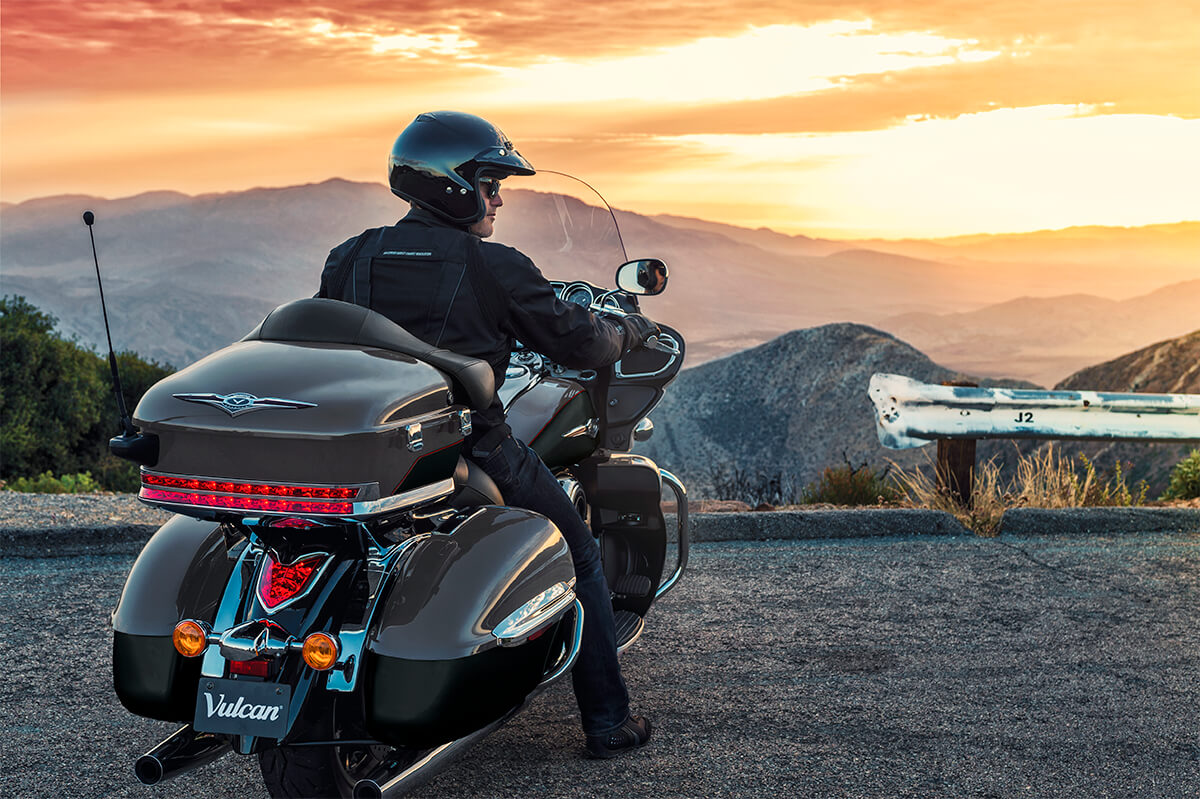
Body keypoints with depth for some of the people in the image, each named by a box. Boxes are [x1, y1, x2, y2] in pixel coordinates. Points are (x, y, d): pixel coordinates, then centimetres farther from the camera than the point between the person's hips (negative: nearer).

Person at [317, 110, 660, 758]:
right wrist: (630, 331, 18)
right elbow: (575, 341, -3)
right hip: (472, 454, -5)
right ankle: (608, 721, 19)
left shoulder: (349, 259, 5)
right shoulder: (493, 267, -10)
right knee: (577, 557, 15)